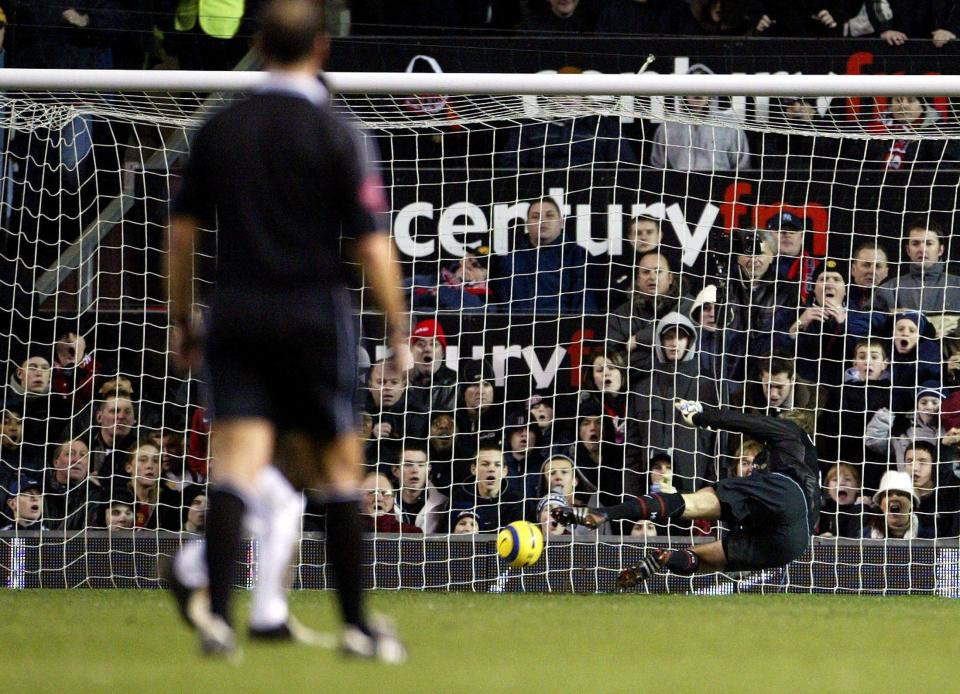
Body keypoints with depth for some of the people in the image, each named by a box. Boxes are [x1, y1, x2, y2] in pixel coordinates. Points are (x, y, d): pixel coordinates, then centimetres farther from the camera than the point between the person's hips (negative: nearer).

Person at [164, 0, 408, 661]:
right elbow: (371, 243, -9)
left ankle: (216, 610, -23)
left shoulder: (219, 129, 6)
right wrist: (398, 328, -1)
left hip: (236, 314, 3)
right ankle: (356, 624, 12)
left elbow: (183, 230, 9)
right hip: (315, 315, -3)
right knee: (339, 467, 8)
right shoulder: (334, 134, -6)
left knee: (239, 462, -4)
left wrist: (183, 318, 19)